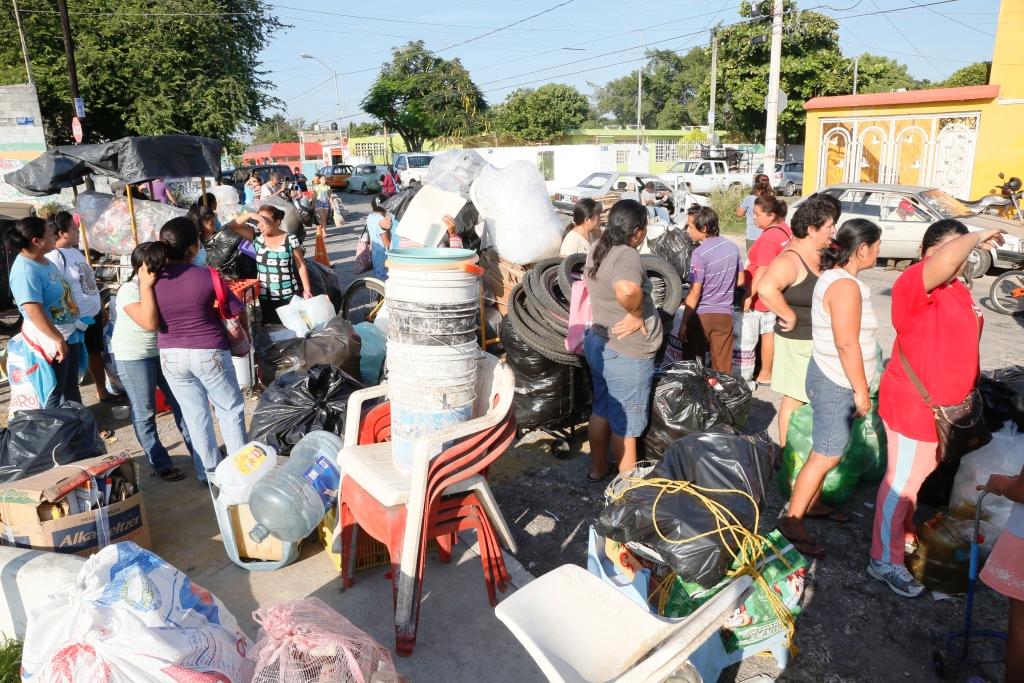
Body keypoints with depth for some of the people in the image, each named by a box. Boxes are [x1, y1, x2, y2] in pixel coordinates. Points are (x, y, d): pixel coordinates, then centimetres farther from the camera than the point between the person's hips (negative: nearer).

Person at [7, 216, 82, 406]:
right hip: (51, 341, -9)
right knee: (53, 393, 5)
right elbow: (34, 312, -30)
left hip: (70, 334, 10)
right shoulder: (25, 270, -24)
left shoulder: (44, 261, 6)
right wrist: (58, 340, -29)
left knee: (71, 385, 22)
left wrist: (70, 329, 23)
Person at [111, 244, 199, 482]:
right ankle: (161, 465, 15)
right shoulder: (129, 290, -19)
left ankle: (198, 452, 21)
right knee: (145, 412, 5)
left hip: (164, 350, 6)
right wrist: (147, 285, -32)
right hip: (134, 357, -6)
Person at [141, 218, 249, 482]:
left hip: (171, 357, 4)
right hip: (210, 353, -3)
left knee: (195, 415, 17)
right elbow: (239, 313, -5)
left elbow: (150, 324, -10)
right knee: (230, 411, 14)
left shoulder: (150, 279, -9)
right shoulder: (208, 276, -16)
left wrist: (144, 286, -10)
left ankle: (208, 472, 27)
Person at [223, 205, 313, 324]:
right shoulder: (257, 238, 2)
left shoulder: (291, 240, -6)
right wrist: (250, 215, -12)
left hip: (289, 296, -3)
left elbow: (301, 266, -1)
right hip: (266, 298, 3)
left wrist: (307, 290, -4)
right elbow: (232, 226, 2)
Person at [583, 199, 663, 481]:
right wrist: (637, 313, -24)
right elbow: (627, 290, -45)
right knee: (625, 424, 7)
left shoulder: (597, 249, 4)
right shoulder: (627, 255, -24)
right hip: (627, 354, -9)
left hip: (598, 342, 9)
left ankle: (597, 467, 39)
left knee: (601, 410, 23)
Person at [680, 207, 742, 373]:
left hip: (701, 315, -5)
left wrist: (683, 324, -12)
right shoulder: (732, 247, 2)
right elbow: (740, 280, 12)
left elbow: (694, 293, -18)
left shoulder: (700, 253, -18)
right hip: (725, 314, 6)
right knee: (723, 367, 12)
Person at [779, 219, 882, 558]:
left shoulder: (833, 276, 10)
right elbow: (847, 344, -25)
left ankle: (812, 502, 33)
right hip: (837, 384, -10)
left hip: (832, 379, 10)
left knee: (827, 450, 19)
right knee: (826, 456, -4)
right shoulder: (846, 286, -22)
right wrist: (861, 390, -18)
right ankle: (792, 520, 4)